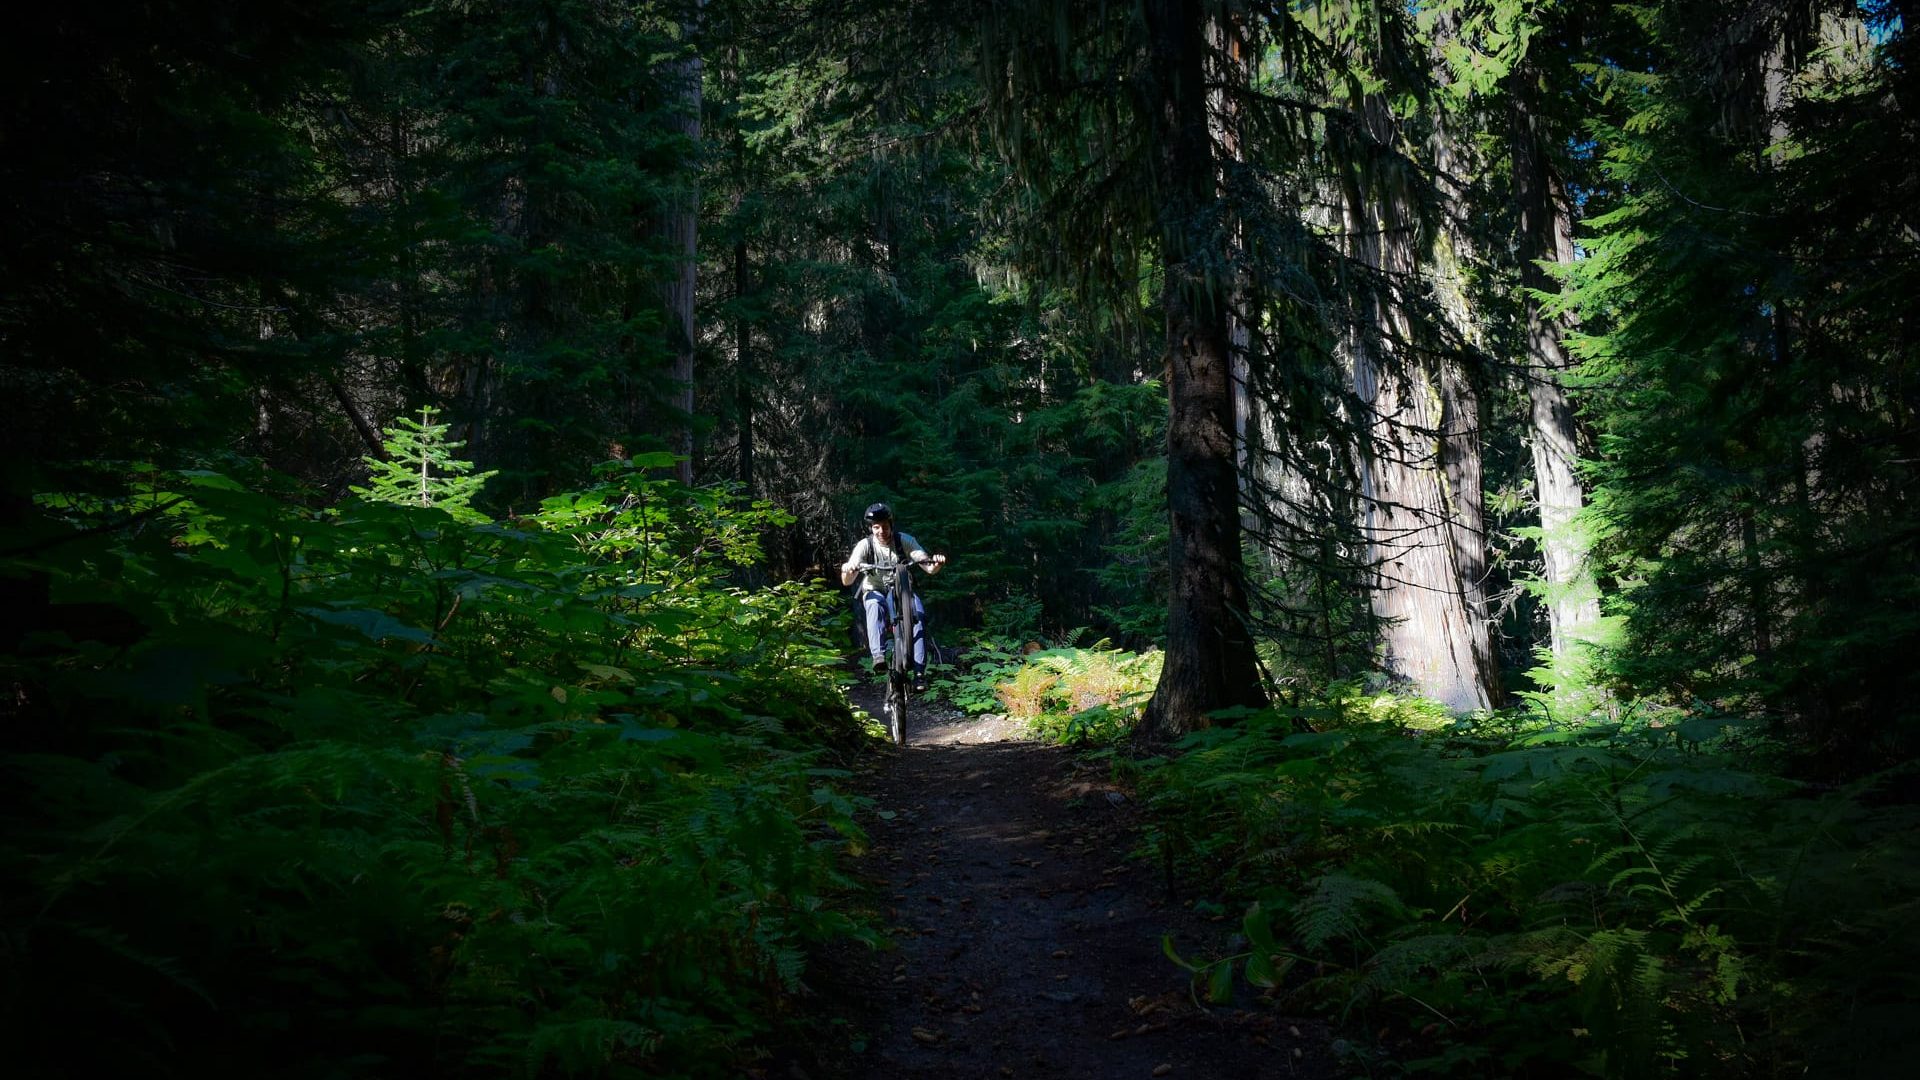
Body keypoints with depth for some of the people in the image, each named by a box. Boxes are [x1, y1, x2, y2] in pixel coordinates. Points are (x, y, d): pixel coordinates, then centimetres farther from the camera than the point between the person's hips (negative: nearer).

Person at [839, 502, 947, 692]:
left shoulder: (904, 540, -12)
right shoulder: (865, 545, -14)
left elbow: (929, 568, -18)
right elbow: (847, 582, -23)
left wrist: (936, 563, -42)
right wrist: (847, 570, -47)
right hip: (875, 591, -1)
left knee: (918, 612, -30)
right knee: (875, 605, -37)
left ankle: (919, 673, -34)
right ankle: (878, 655, -51)